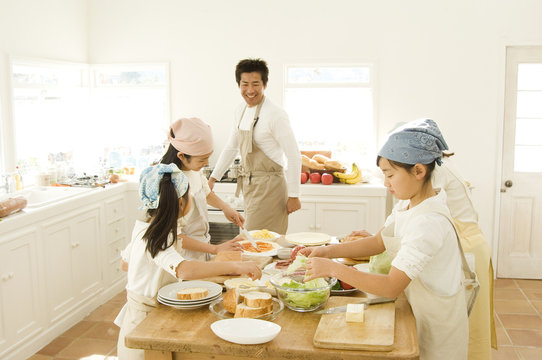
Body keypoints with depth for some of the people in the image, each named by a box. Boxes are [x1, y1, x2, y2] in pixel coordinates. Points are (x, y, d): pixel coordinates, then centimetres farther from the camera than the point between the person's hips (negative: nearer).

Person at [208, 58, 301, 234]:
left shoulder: (275, 115, -16)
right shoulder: (241, 111, 8)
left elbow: (294, 157, -15)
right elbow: (231, 147, 20)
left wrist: (293, 196, -14)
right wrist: (213, 178, 19)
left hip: (269, 186, -8)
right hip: (249, 184, 8)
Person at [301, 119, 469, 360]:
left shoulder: (430, 223, -30)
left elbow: (391, 287, -32)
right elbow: (379, 242, 6)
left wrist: (333, 269, -29)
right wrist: (327, 251, -5)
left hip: (438, 326, -8)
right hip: (418, 312, 8)